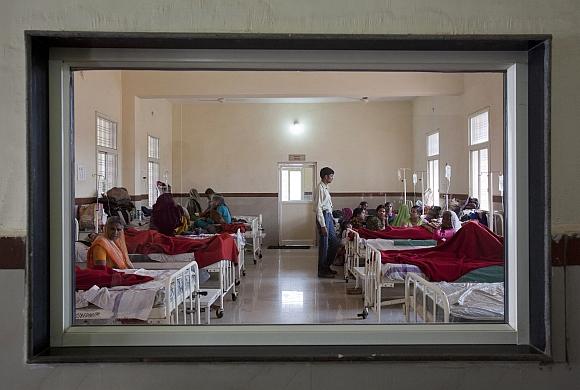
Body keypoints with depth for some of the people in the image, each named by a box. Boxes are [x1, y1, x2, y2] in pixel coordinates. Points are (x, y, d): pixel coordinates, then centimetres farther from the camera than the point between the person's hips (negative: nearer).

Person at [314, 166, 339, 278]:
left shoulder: (325, 188, 14)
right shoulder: (320, 189, -16)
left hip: (329, 216, 10)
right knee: (324, 245, -2)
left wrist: (331, 219, 18)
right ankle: (322, 271, 9)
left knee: (334, 242, 16)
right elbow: (318, 208, -20)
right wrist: (323, 225, -23)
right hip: (323, 216, -10)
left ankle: (327, 266, 28)